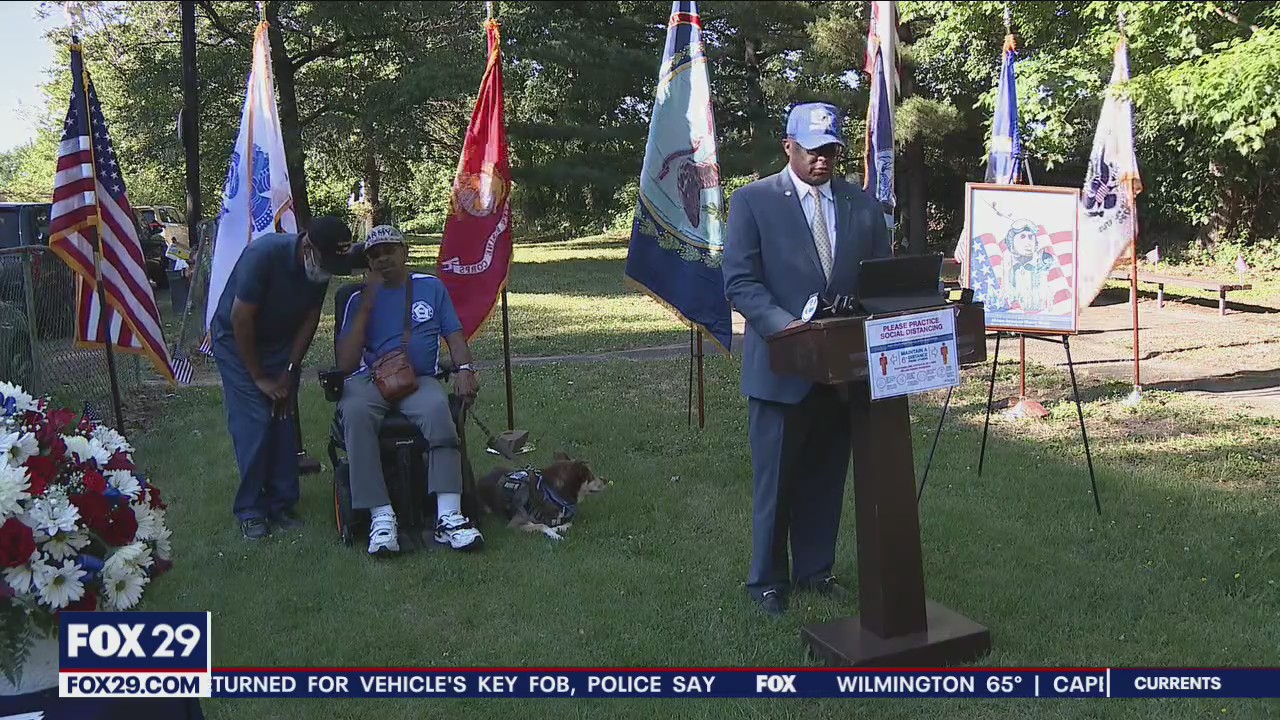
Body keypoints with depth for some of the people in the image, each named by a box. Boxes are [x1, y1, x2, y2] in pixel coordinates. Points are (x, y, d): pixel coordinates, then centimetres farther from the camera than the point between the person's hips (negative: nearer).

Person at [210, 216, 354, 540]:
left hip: (281, 342, 5)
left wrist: (289, 372, -6)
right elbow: (240, 319, -26)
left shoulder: (323, 267, -14)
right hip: (236, 340, -5)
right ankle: (250, 510, -2)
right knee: (253, 422, -12)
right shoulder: (265, 254, -31)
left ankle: (281, 504, 8)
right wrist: (259, 377, -19)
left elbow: (310, 319, -3)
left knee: (282, 420, -1)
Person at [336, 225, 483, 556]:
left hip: (419, 379, 0)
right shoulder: (359, 299, 15)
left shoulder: (431, 287, 18)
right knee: (356, 412, -37)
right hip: (368, 379, 0)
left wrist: (464, 369, -8)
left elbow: (455, 336, 14)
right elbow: (345, 364, 5)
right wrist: (366, 308, -1)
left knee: (436, 409, -37)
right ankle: (382, 517, -37)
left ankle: (449, 517, -40)